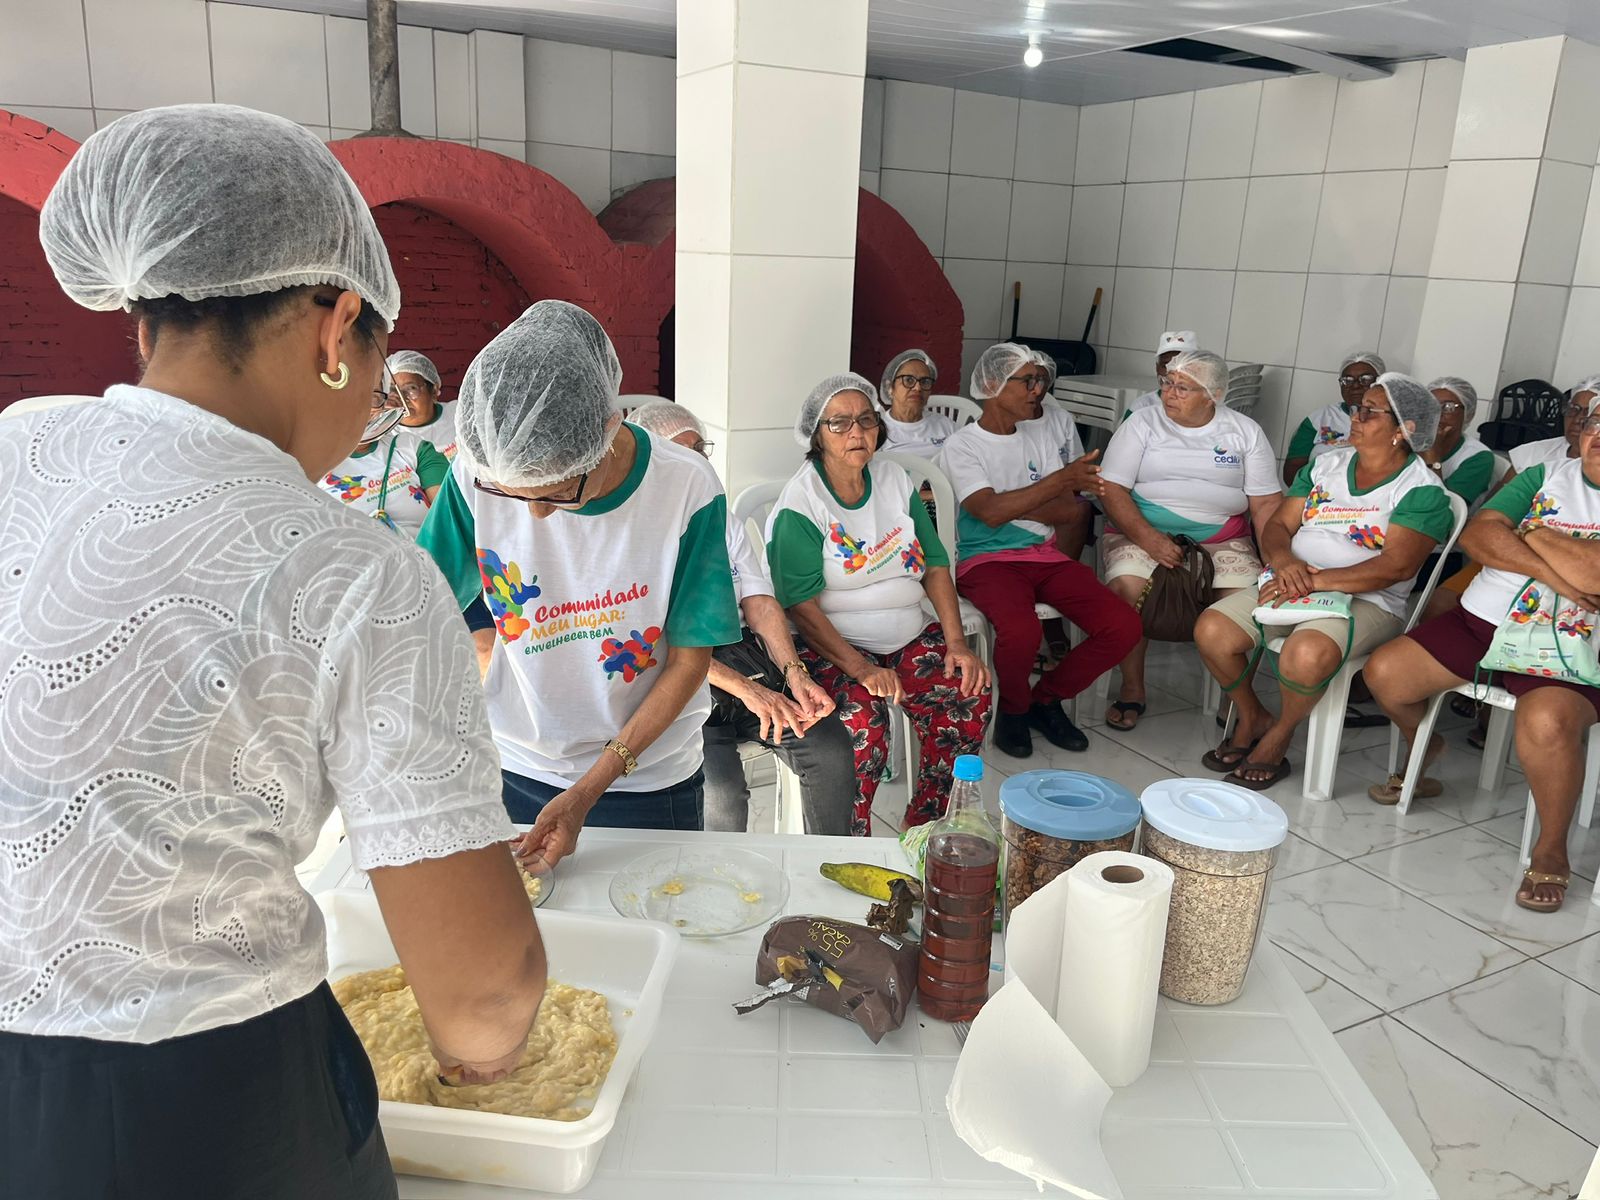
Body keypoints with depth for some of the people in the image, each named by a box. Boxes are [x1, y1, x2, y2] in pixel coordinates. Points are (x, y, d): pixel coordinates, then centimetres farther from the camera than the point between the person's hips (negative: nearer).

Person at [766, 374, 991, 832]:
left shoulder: (895, 480, 9)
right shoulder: (800, 503, -9)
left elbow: (935, 565, 10)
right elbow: (800, 605, -16)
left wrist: (957, 642, -3)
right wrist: (859, 668, -26)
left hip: (911, 637, 6)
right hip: (831, 645, -5)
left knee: (971, 698, -18)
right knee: (863, 718, -33)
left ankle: (925, 828, 2)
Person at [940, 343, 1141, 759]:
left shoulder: (1041, 435, 13)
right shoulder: (961, 446, -4)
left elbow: (1070, 509, 5)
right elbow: (989, 512, -21)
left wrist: (1010, 506, -11)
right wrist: (1061, 479, -26)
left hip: (1045, 555, 6)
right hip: (986, 560, -6)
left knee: (1124, 626, -13)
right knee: (1020, 631, -36)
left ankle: (1047, 698, 9)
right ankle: (1013, 708, -2)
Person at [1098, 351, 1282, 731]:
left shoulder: (1245, 432, 8)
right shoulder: (1142, 423, 3)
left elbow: (1266, 503, 6)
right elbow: (1112, 489, -6)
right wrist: (1148, 539, -20)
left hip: (1223, 538, 1)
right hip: (1142, 531, -1)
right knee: (1126, 586, -32)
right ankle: (1132, 690, -11)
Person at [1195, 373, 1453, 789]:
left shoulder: (1422, 490, -5)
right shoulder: (1326, 464, 14)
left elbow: (1396, 567, -17)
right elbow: (1278, 525, 11)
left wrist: (1315, 581, -24)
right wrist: (1283, 559, -14)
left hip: (1366, 601, -5)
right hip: (1291, 583, 6)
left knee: (1305, 656, -37)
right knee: (1210, 630, -18)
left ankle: (1278, 736, -5)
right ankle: (1252, 718, 9)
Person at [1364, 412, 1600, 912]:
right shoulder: (1545, 476, 14)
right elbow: (1476, 534, -2)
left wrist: (1533, 533, -7)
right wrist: (1552, 573, -14)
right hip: (1483, 620, 5)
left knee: (1546, 720, -34)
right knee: (1385, 671, -7)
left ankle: (1551, 852, -9)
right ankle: (1422, 746, 27)